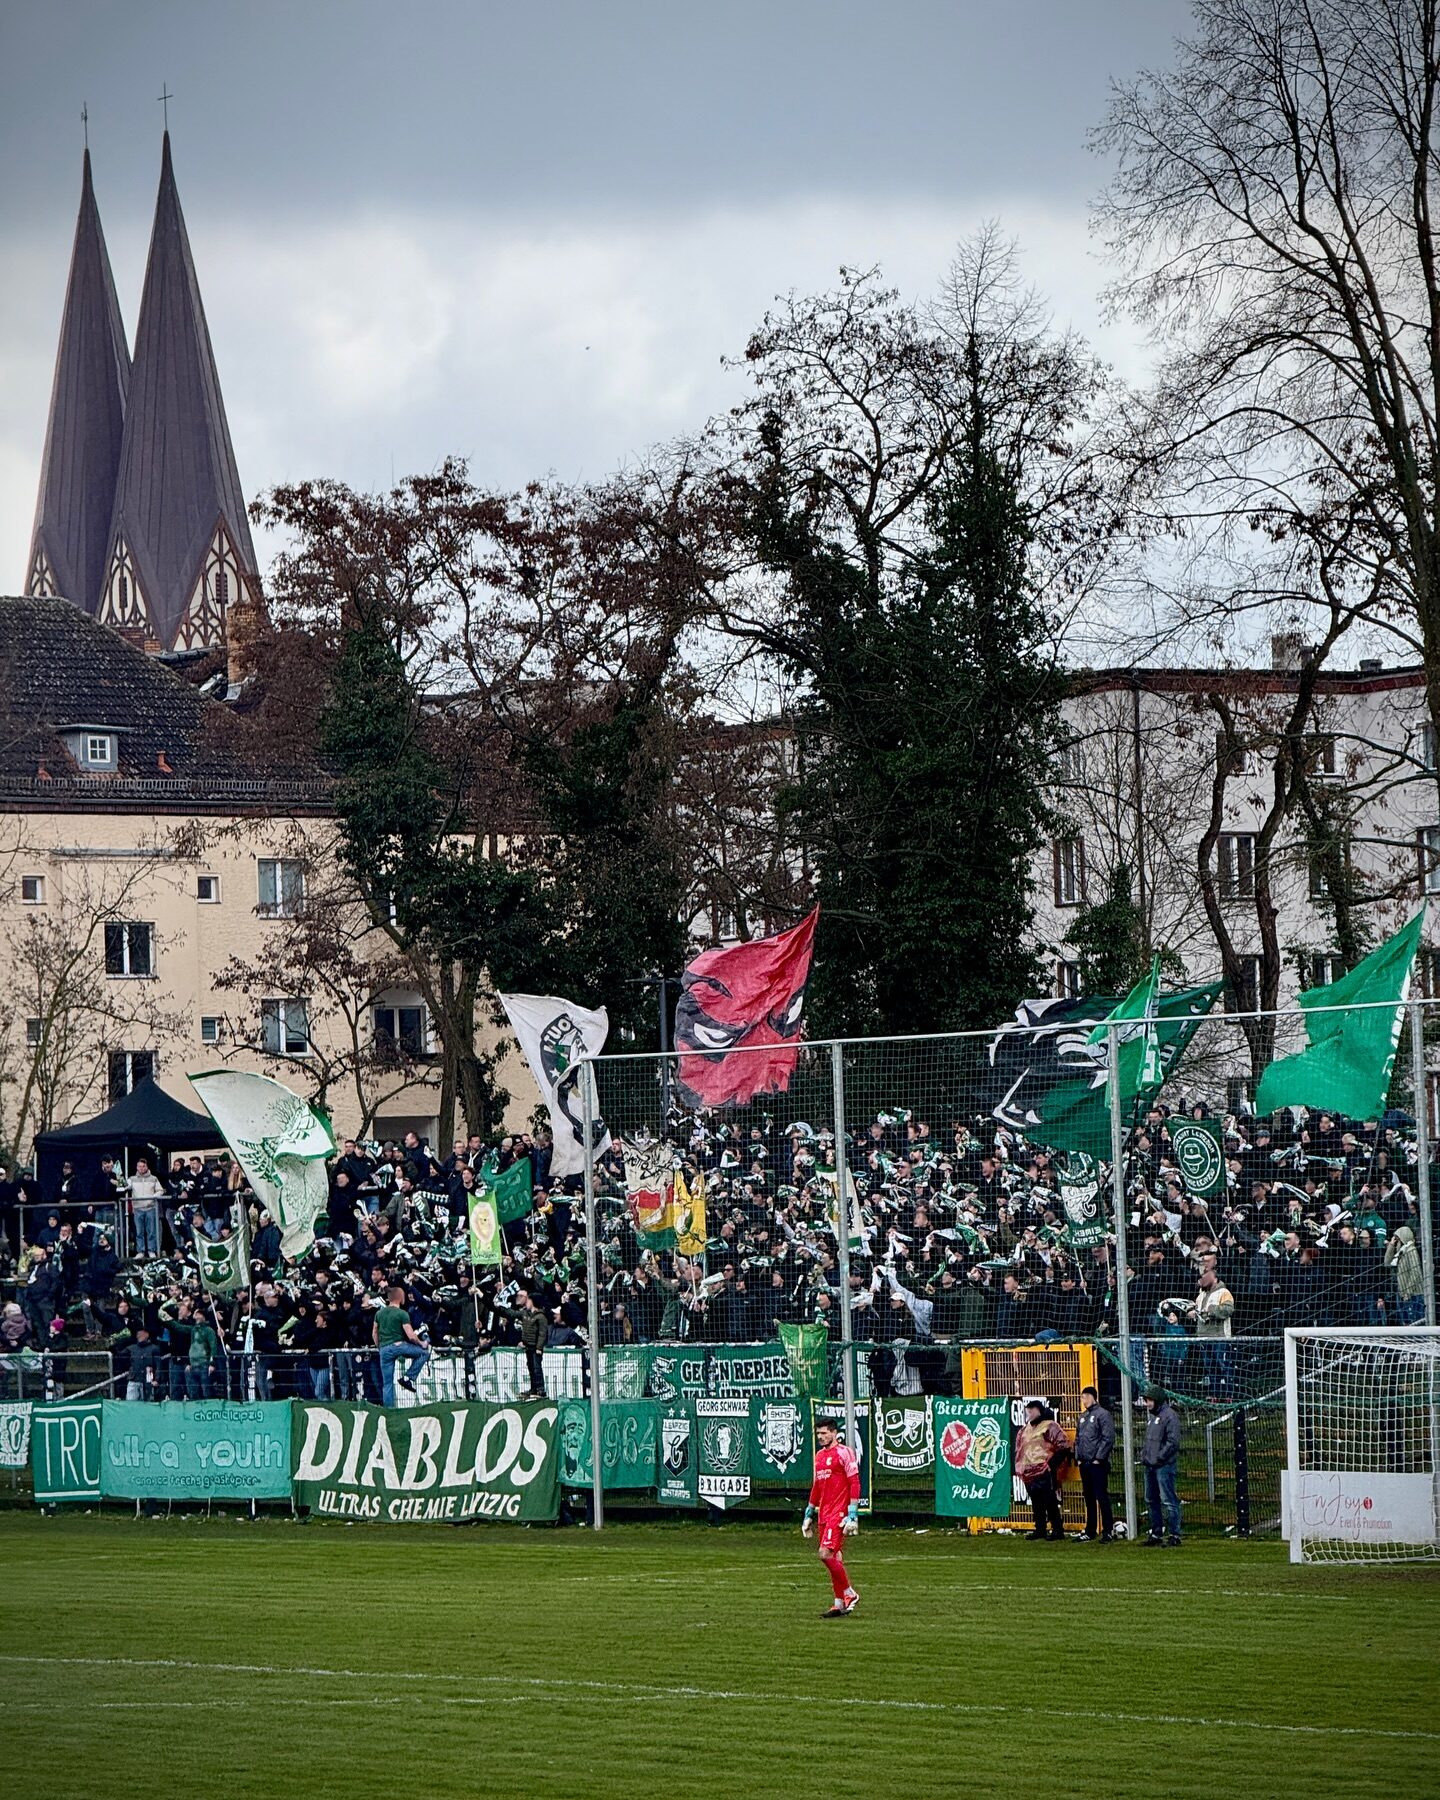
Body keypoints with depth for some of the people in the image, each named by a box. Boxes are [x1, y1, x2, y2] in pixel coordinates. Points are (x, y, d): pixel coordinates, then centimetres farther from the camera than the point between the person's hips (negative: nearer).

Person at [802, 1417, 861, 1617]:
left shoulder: (844, 1453, -8)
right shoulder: (820, 1455, 17)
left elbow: (854, 1484, -11)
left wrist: (852, 1515, -17)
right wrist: (809, 1514, 23)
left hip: (838, 1513, -8)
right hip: (824, 1514, 8)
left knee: (826, 1553, -17)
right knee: (833, 1558, 7)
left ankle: (850, 1594, -4)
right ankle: (840, 1604, 11)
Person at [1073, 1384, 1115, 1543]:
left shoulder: (1102, 1415, -8)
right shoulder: (1082, 1417, 17)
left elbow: (1108, 1439, -14)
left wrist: (1099, 1458, -15)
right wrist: (1078, 1457, 11)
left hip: (1098, 1463, -8)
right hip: (1084, 1464, 8)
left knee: (1102, 1497, -8)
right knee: (1089, 1498, 12)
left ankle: (1108, 1531, -6)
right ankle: (1090, 1531, 18)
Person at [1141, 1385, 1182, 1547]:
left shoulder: (1170, 1416, -11)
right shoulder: (1153, 1416, 19)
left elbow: (1173, 1442, -18)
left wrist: (1158, 1458, -18)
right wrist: (1144, 1455, 11)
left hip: (1164, 1466, -10)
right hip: (1150, 1466, 10)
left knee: (1168, 1500, -8)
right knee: (1151, 1501, 14)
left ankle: (1174, 1534, -6)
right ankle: (1156, 1534, 22)